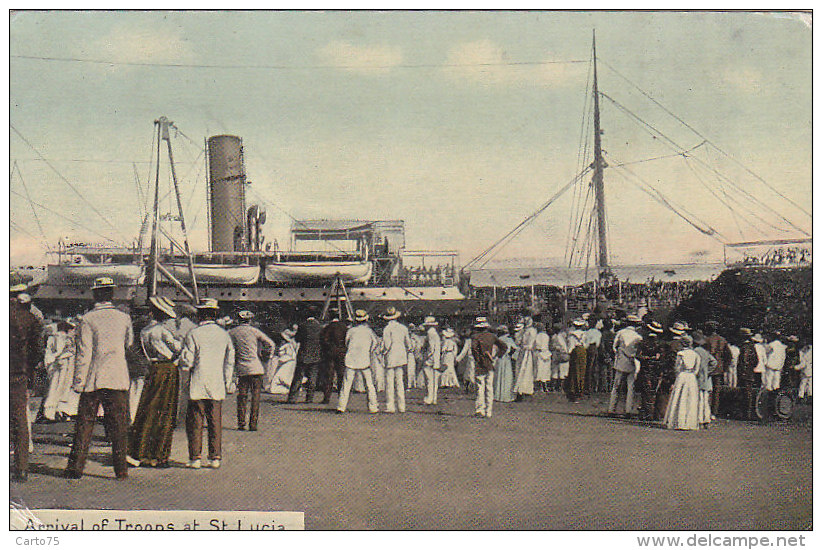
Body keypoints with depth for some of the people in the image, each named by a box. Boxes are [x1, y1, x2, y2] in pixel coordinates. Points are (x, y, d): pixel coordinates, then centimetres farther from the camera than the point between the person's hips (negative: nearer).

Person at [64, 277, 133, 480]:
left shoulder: (87, 320, -5)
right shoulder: (124, 318, 3)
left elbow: (83, 353, -7)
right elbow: (129, 344, 18)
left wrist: (78, 382, -2)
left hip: (93, 380, -1)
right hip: (118, 379, 1)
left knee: (84, 425, 7)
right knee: (118, 426, 5)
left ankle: (75, 467, 9)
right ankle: (121, 468, 6)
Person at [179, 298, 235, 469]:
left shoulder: (194, 334, -8)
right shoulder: (224, 335, 5)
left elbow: (186, 362, -8)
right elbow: (229, 363, 8)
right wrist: (226, 383, 16)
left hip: (198, 386, -4)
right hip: (217, 387, 4)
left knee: (194, 423, 4)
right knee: (215, 422, 9)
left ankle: (195, 458, 5)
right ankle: (215, 458, 10)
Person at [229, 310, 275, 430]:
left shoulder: (231, 332, 6)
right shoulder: (254, 331, 0)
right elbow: (271, 344, -1)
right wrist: (268, 355, 16)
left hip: (240, 369, 3)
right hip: (255, 368, -2)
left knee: (241, 396, 10)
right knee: (255, 397, 2)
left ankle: (241, 423, 7)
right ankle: (253, 424, -1)